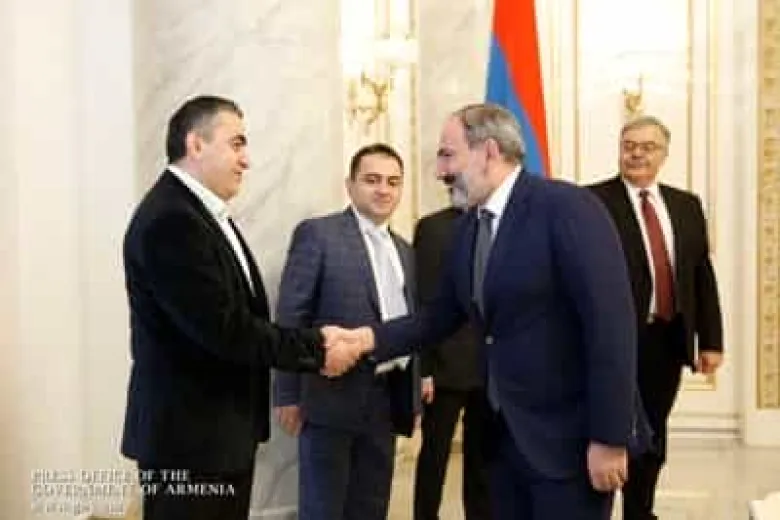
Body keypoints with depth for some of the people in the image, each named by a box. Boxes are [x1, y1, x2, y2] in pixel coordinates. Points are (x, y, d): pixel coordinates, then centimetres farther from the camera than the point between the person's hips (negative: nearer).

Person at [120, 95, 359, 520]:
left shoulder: (203, 212, 12)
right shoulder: (169, 220, -20)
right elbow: (225, 329, -24)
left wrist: (312, 345, -2)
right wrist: (316, 348, -15)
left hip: (223, 430, 10)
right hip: (189, 434, -10)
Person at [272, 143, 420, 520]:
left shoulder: (404, 250, 15)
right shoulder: (317, 234, -5)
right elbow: (290, 318, -9)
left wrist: (414, 396, 15)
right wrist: (287, 395, -13)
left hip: (387, 400, 6)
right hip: (332, 396, -6)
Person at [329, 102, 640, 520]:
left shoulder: (568, 207, -15)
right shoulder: (470, 226, 8)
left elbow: (611, 323, -19)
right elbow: (444, 314, 12)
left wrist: (609, 439, -19)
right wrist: (371, 337, -3)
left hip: (568, 435, -7)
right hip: (504, 434, 7)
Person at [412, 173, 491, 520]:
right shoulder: (432, 227, -5)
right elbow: (422, 301, -8)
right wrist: (423, 367, -12)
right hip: (448, 363, -4)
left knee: (483, 455, 13)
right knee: (435, 453, 6)